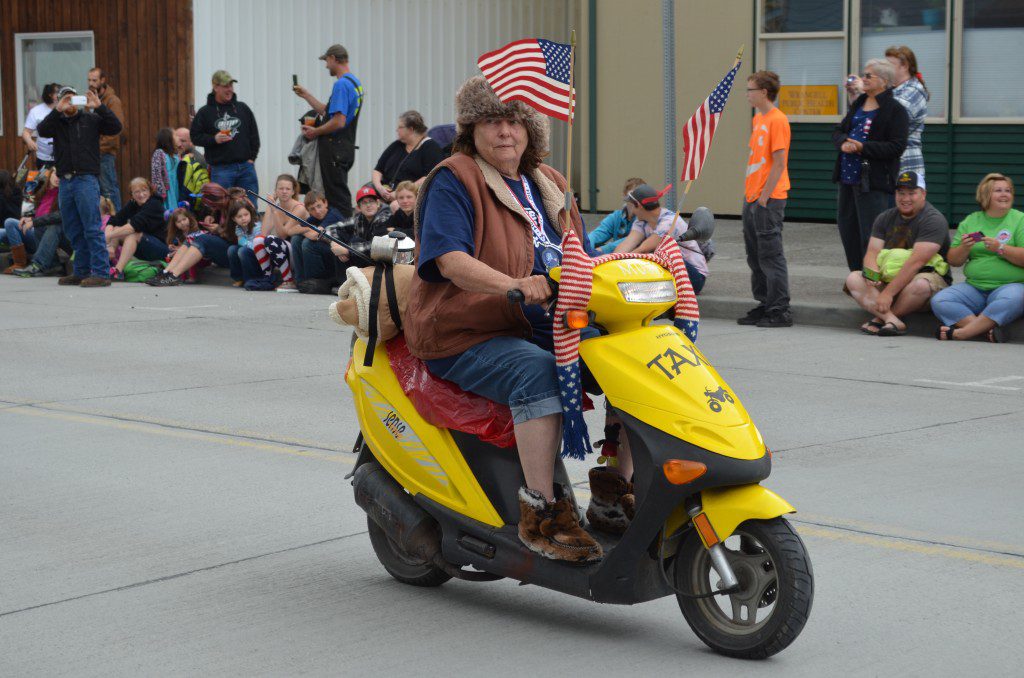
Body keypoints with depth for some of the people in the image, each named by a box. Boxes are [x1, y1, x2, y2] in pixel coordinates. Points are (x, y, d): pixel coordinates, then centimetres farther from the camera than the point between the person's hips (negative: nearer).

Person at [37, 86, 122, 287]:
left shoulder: (91, 119, 6)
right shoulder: (57, 122, 13)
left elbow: (115, 127, -4)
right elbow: (42, 130, -6)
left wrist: (99, 107, -12)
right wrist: (58, 110, -14)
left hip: (86, 179, -5)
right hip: (65, 181, 5)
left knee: (92, 228, -10)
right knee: (74, 231, 10)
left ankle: (101, 273, -11)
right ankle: (81, 272, 18)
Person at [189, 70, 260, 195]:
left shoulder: (243, 108, 11)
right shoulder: (205, 112, 3)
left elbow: (254, 134, 15)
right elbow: (194, 136, 4)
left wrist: (251, 157, 5)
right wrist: (214, 139, -12)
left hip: (246, 167, 3)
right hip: (221, 169, -3)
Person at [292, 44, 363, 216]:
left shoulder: (341, 85, -16)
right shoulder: (355, 83, 15)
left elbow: (338, 121, -24)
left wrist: (315, 132, -11)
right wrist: (305, 95, 25)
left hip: (334, 149, -10)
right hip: (345, 148, 10)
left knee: (337, 197, -7)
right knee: (340, 195, 14)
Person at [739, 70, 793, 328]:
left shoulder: (777, 120, -13)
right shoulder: (757, 118, 15)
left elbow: (779, 164, -16)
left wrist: (764, 197, -17)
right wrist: (749, 193, 14)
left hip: (769, 200, -9)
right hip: (752, 198, 9)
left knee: (770, 255, -6)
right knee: (755, 256, 13)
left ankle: (780, 311, -2)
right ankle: (765, 304, 21)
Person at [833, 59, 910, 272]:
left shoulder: (895, 110, -8)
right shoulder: (858, 104, 15)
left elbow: (897, 146, -15)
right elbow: (838, 131, 17)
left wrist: (863, 147, -21)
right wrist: (843, 143, -7)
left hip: (872, 181, -8)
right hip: (848, 175, 8)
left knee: (870, 233, -8)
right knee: (847, 227, 12)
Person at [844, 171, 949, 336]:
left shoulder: (934, 220, -12)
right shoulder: (885, 218, 10)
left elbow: (916, 262, -21)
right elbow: (872, 253, 1)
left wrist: (888, 293, -27)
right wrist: (872, 275, -25)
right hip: (888, 278, 6)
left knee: (921, 284, -39)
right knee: (853, 278, -15)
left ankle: (880, 318, -19)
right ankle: (892, 320, -35)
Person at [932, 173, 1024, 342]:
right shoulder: (970, 222, 14)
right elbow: (953, 261, 12)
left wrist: (1000, 248, -18)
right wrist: (964, 247, -8)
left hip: (1010, 285, -4)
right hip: (973, 288, 4)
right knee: (939, 301, -20)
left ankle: (960, 333, -31)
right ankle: (987, 330, -32)